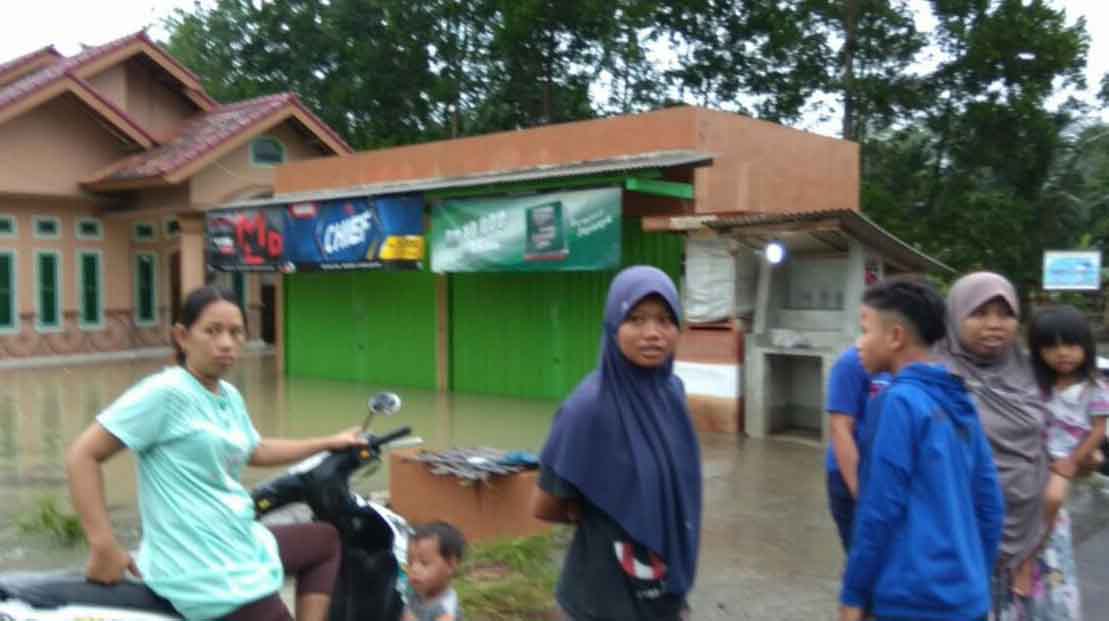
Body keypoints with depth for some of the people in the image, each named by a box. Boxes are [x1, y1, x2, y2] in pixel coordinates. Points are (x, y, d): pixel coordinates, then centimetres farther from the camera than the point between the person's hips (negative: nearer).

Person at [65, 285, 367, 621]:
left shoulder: (230, 397, 10)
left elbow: (255, 451, 28)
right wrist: (104, 548, -21)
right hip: (202, 569, -9)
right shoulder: (166, 391, -16)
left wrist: (327, 443, 28)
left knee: (326, 540, 24)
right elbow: (82, 455, -16)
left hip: (241, 542, 9)